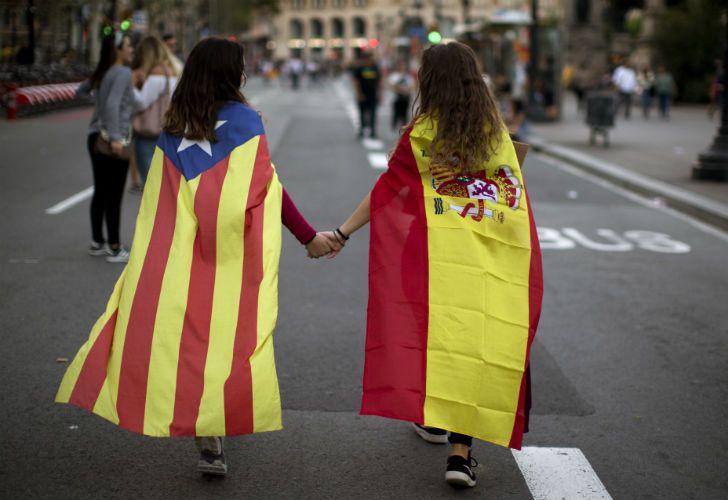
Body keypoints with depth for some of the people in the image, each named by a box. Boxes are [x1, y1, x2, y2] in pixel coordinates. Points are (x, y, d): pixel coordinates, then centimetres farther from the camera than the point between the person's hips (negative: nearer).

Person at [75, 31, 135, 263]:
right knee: (114, 195, -2)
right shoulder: (123, 73, -13)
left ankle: (97, 242, 25)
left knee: (100, 192, 16)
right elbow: (112, 105, -25)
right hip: (113, 140, -9)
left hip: (97, 137, 9)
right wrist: (116, 138, -27)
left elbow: (80, 90, 26)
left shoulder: (102, 73, 12)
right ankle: (115, 249, 4)